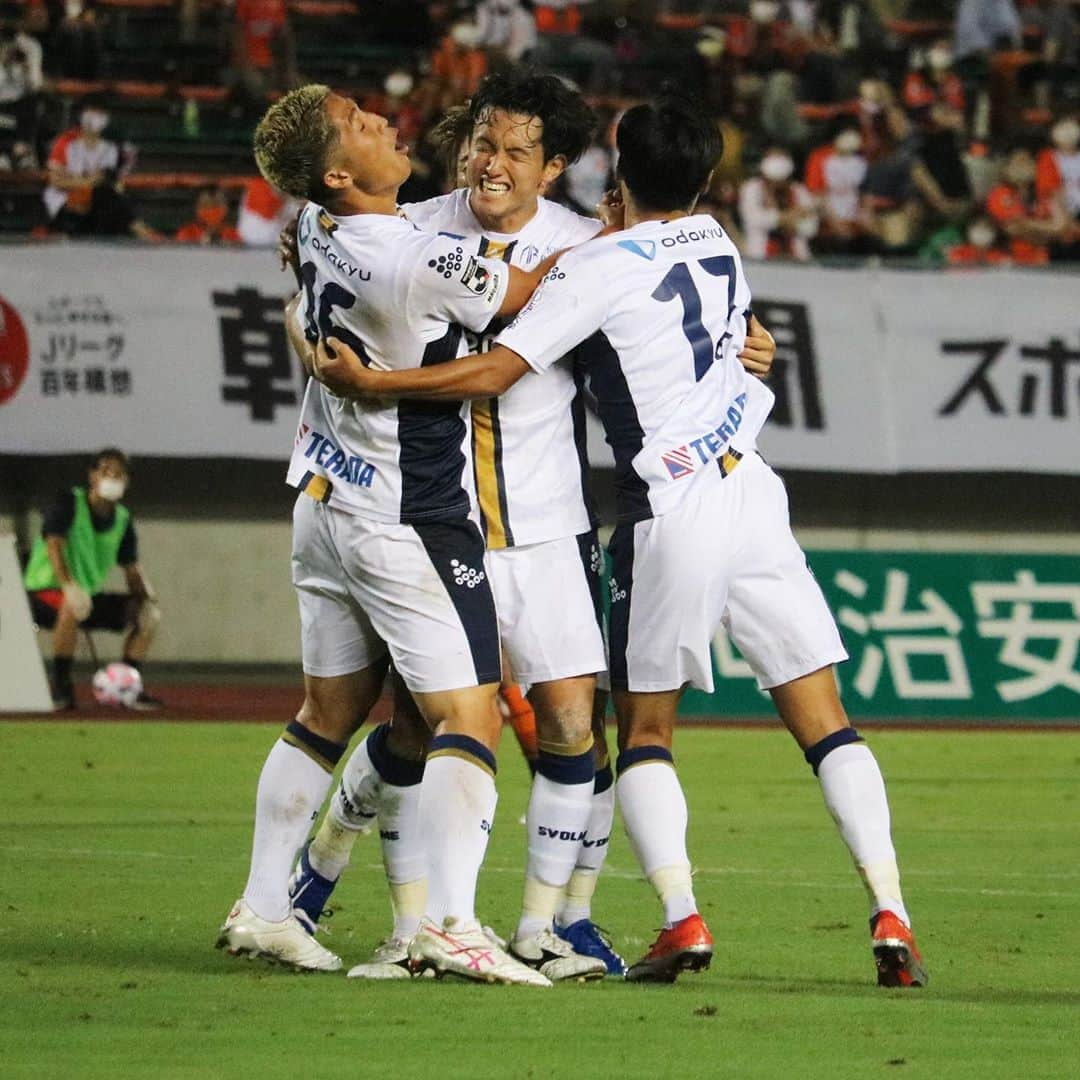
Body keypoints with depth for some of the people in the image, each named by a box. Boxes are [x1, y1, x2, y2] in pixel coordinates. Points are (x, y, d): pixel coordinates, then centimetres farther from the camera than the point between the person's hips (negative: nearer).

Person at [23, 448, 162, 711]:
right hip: (45, 591, -7)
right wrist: (68, 586, -43)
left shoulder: (123, 519, 7)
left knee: (149, 615, -5)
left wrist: (146, 598, -14)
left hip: (91, 595, 7)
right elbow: (54, 544, -26)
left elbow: (131, 568, 8)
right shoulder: (70, 503, -12)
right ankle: (61, 687, -28)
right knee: (72, 607, -40)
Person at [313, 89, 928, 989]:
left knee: (644, 729, 9)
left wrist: (369, 382, -3)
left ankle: (682, 921, -6)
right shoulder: (718, 245, 13)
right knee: (826, 722, 4)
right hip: (753, 494, 5)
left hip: (673, 514, -5)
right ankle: (891, 916, -6)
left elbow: (492, 373, -11)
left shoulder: (599, 270, -6)